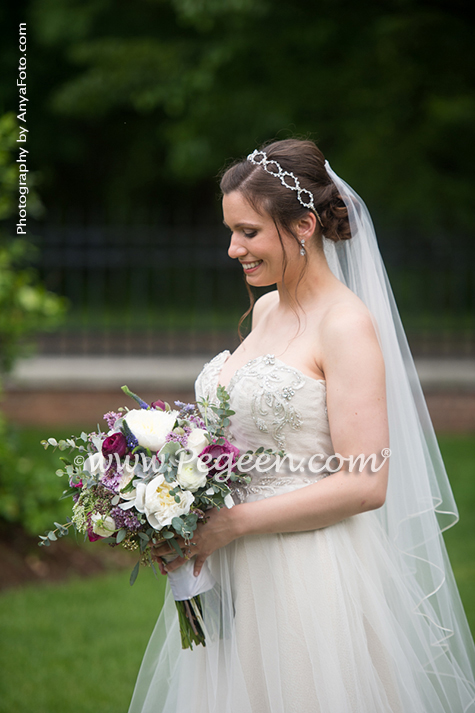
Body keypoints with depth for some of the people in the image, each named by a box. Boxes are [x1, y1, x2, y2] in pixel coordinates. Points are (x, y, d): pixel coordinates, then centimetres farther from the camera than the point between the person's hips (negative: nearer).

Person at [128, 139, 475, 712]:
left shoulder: (346, 325, -14)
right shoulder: (266, 309, 10)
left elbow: (365, 485, -20)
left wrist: (231, 524, -20)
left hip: (314, 575, -7)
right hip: (234, 575, 8)